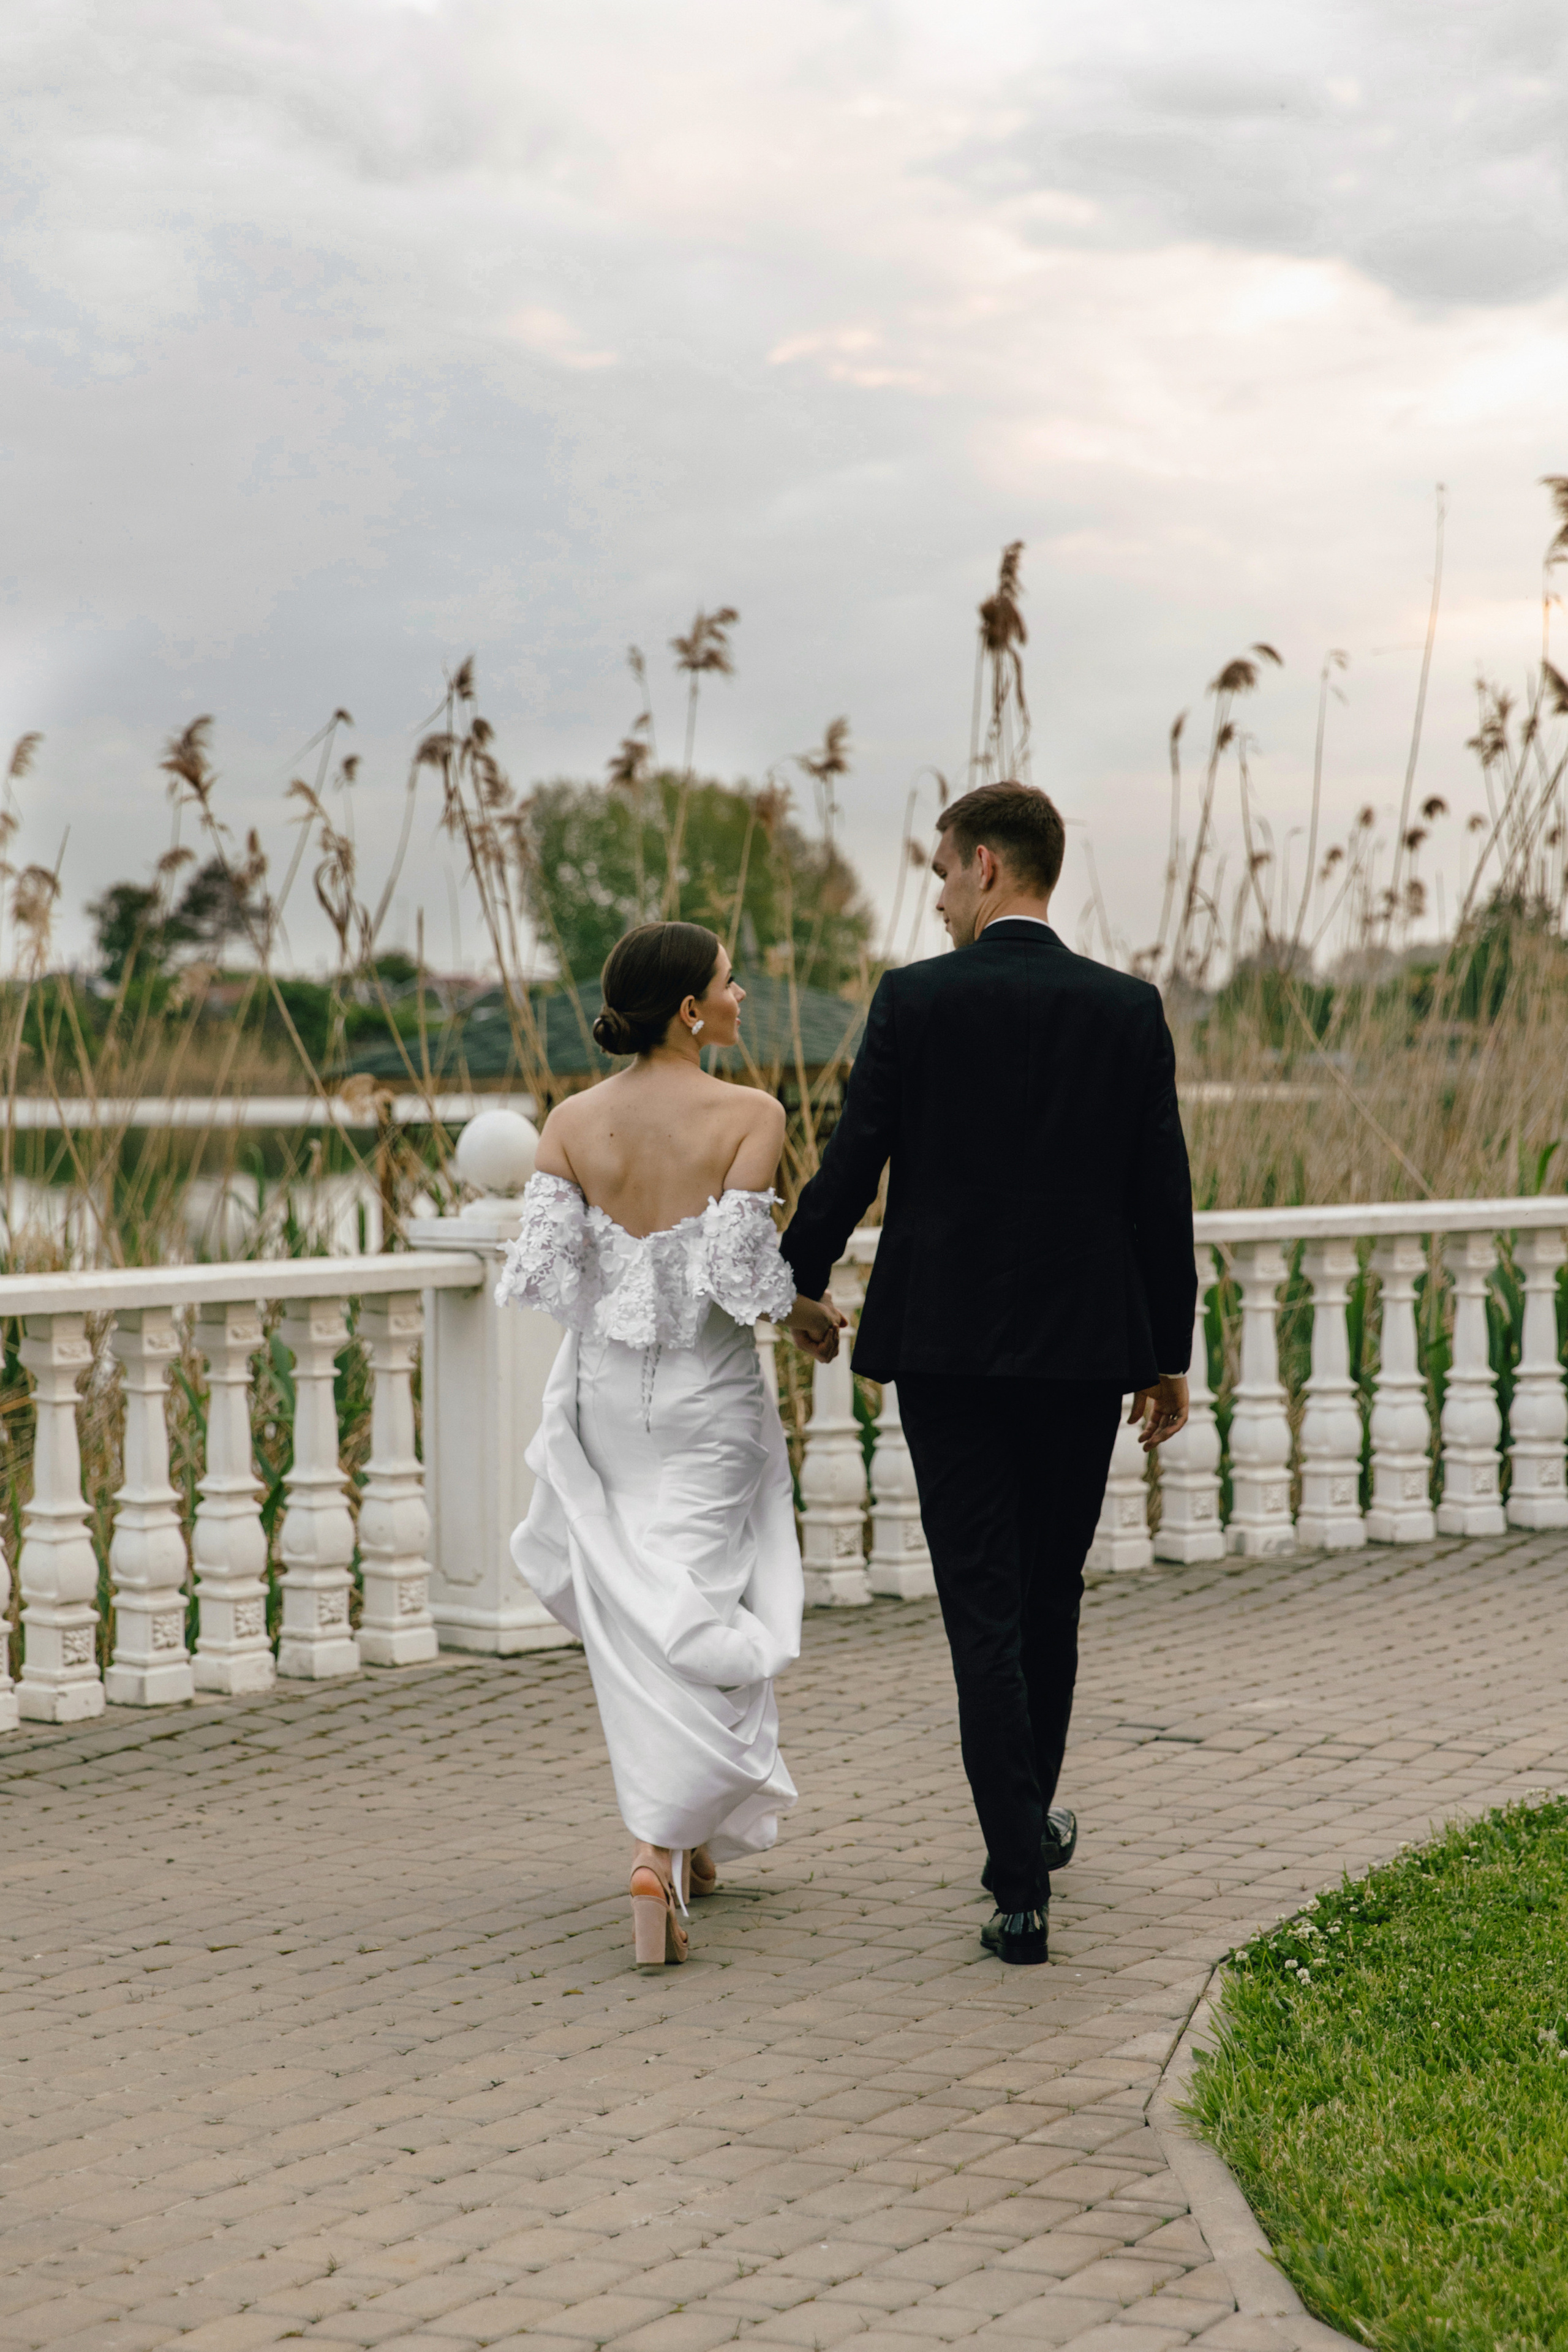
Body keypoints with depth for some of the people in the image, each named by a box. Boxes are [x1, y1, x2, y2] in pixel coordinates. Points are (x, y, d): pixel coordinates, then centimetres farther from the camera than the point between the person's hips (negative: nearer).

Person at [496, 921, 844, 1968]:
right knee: (698, 1621, 2)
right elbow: (739, 1269, -19)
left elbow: (544, 1270, -8)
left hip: (607, 1392, 4)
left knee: (636, 1620, 14)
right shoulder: (748, 1115, -13)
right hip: (711, 1396, -4)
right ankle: (664, 1850, -10)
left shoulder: (573, 1122, -3)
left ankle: (688, 1840, 22)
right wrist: (813, 1316, 0)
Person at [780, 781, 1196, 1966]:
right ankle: (1029, 1820, 36)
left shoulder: (915, 1001, -7)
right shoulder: (1128, 1010, 0)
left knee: (984, 1610, -1)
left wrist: (795, 1284, 14)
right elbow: (1162, 1194, 2)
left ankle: (1022, 1887, -5)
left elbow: (849, 1166, -4)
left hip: (947, 1345, -2)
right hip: (1084, 1347, 3)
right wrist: (1168, 1355, 11)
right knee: (1050, 1598, 19)